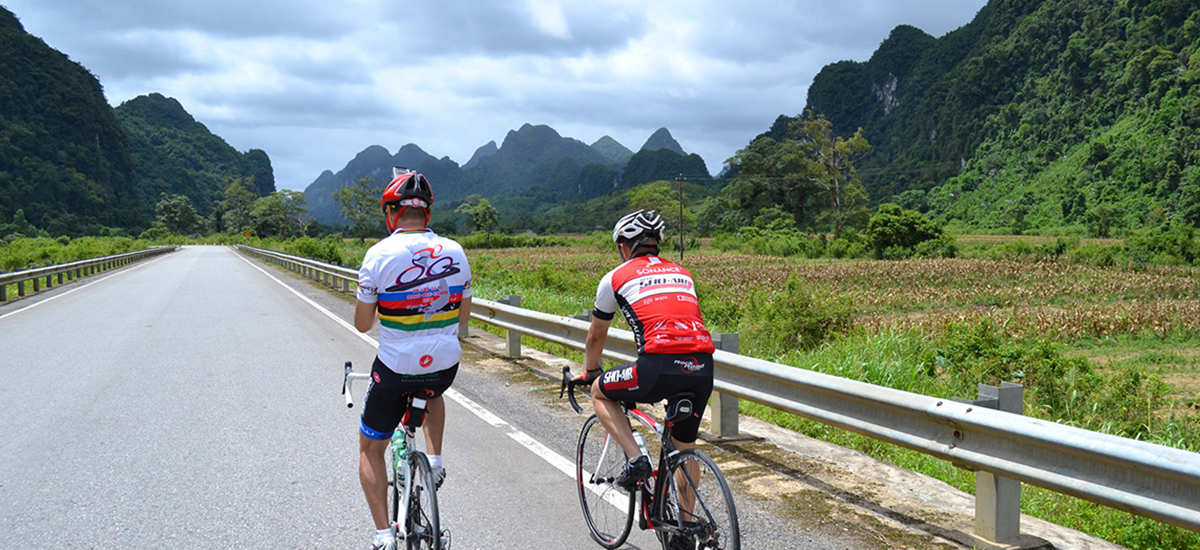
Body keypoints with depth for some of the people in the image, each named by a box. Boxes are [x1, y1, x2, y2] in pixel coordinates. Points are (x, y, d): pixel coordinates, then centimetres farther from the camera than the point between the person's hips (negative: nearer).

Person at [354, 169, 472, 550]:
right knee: (433, 393, 41)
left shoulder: (380, 254, -13)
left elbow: (362, 324, -7)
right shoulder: (454, 251, -2)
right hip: (445, 367, 3)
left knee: (371, 450, 18)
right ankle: (434, 459, 22)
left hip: (395, 370, -3)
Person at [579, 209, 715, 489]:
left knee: (600, 393, 22)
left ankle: (636, 460, 8)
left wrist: (590, 374, 46)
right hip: (703, 369, 5)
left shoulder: (615, 277, 15)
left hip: (660, 366, -5)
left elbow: (595, 337, 27)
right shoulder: (682, 274, 27)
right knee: (686, 446, 25)